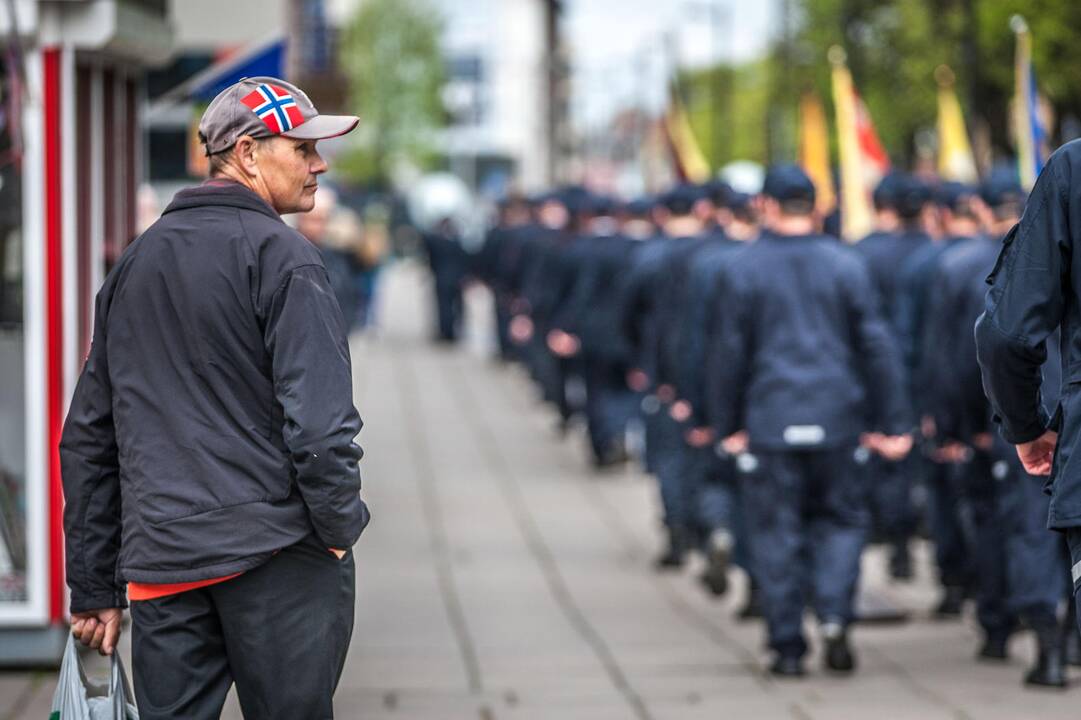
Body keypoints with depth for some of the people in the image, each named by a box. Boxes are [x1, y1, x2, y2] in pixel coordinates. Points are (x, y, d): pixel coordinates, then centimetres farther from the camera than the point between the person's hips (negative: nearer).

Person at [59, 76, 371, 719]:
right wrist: (340, 528, -2)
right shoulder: (281, 256, -6)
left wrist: (93, 586, 20)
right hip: (278, 554, -6)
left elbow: (87, 436, 18)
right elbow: (320, 421, -17)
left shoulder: (136, 263, 17)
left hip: (159, 564, 6)